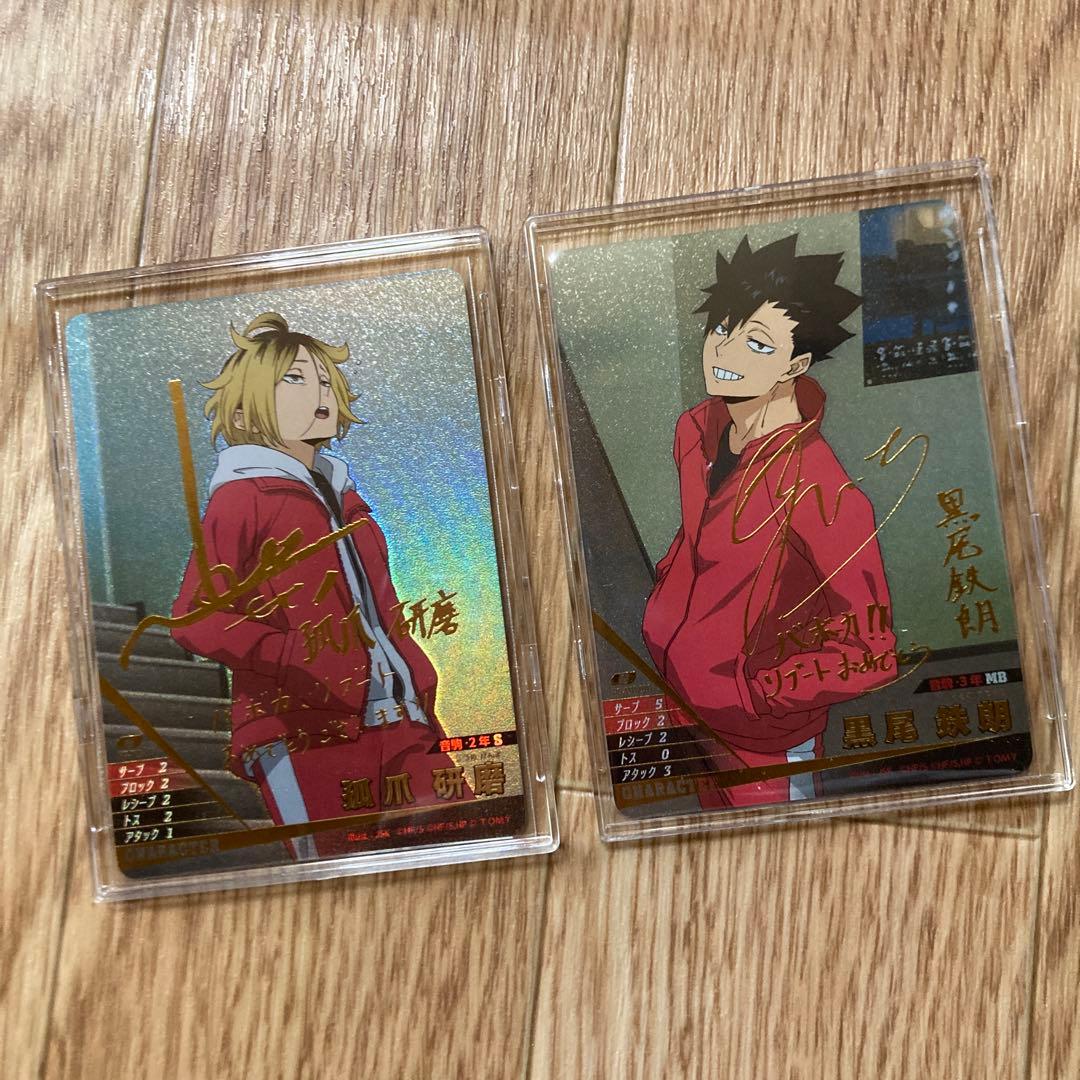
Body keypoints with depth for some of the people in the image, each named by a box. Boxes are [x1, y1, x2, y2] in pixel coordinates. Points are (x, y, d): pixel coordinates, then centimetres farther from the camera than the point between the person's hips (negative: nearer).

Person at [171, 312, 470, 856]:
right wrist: (297, 661, -19)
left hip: (395, 720, 7)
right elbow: (195, 619, -8)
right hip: (302, 732, -6)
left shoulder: (342, 495, 23)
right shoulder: (242, 495, 1)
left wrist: (418, 684, 15)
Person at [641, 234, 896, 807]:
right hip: (681, 699, 7)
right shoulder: (697, 430, -10)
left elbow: (870, 654, -24)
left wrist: (752, 695, -21)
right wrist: (664, 604, 4)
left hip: (759, 739, -6)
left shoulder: (814, 487, -31)